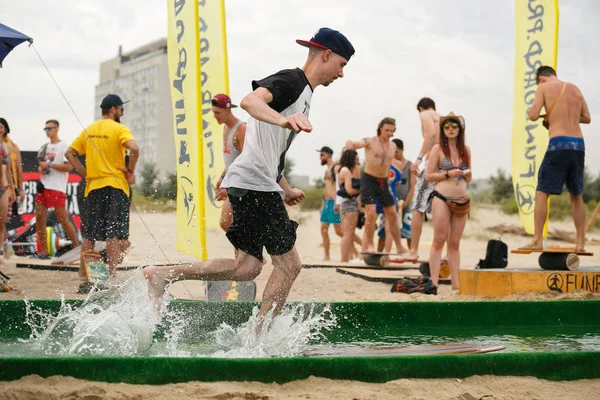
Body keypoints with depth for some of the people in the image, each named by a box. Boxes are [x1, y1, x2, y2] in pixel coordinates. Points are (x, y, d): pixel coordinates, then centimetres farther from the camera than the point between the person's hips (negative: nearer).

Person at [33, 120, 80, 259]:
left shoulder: (64, 147, -5)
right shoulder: (45, 147, 18)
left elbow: (68, 167, -14)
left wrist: (49, 165, -15)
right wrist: (40, 168, 4)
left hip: (57, 188, -8)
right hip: (43, 186, 8)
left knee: (63, 219, -7)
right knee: (39, 218, 2)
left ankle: (76, 247, 4)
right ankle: (44, 251, 7)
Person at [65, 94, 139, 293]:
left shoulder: (89, 130, 13)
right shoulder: (119, 129, -6)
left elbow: (70, 153, 13)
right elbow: (134, 149, -23)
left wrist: (86, 174, 11)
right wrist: (130, 171, -9)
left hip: (92, 187, 5)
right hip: (115, 186, -5)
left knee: (88, 235, 9)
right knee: (114, 235, -5)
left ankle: (84, 280, 10)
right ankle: (111, 278, -11)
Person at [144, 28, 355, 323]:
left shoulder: (303, 92, 23)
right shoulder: (291, 81, -8)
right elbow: (250, 101, -30)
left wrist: (286, 190, 33)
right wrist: (283, 120, -48)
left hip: (258, 187, 10)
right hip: (255, 184, -10)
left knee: (247, 267, 5)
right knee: (288, 265, -6)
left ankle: (163, 274, 4)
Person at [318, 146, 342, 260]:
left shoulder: (336, 168, -9)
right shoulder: (327, 170, 19)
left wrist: (337, 202, -24)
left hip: (333, 201, -9)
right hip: (326, 202, 9)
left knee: (339, 230, -10)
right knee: (324, 229, 4)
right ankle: (326, 256, 6)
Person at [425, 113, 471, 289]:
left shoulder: (465, 149, 12)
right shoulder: (438, 149, -1)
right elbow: (428, 176, -4)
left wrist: (467, 175, -2)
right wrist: (448, 174, -14)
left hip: (461, 200, 4)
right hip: (442, 198, -4)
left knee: (455, 244, 7)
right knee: (439, 242, -4)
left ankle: (455, 283, 7)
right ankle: (434, 283, -5)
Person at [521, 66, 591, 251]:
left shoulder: (544, 87, 3)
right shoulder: (575, 89, 17)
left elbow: (533, 115, -6)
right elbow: (587, 118, 21)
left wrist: (536, 113, 16)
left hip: (559, 144, -5)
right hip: (579, 145, 5)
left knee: (541, 193, -2)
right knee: (577, 196, 12)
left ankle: (537, 240, -10)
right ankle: (580, 242, 11)